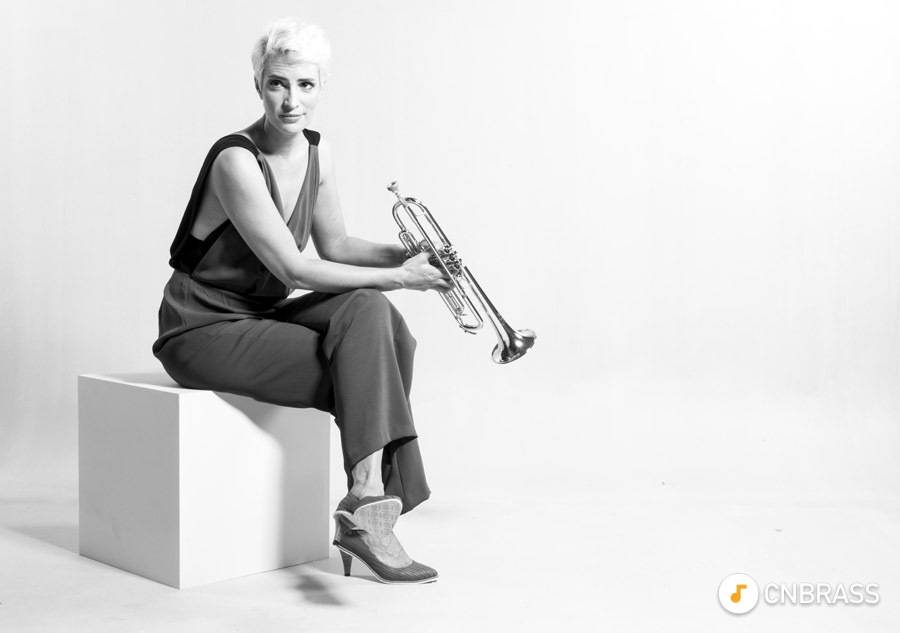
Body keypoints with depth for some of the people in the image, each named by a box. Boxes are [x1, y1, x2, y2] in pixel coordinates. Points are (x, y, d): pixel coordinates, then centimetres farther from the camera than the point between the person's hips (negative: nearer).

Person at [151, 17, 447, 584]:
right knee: (364, 364, -22)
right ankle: (366, 512, -18)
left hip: (263, 315, 7)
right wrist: (397, 277, -20)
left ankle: (371, 502, -17)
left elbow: (335, 246, 13)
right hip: (204, 330, -7)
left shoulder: (318, 151, 3)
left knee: (374, 316, -18)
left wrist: (406, 256, -5)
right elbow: (292, 267, -24)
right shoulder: (237, 160, -22)